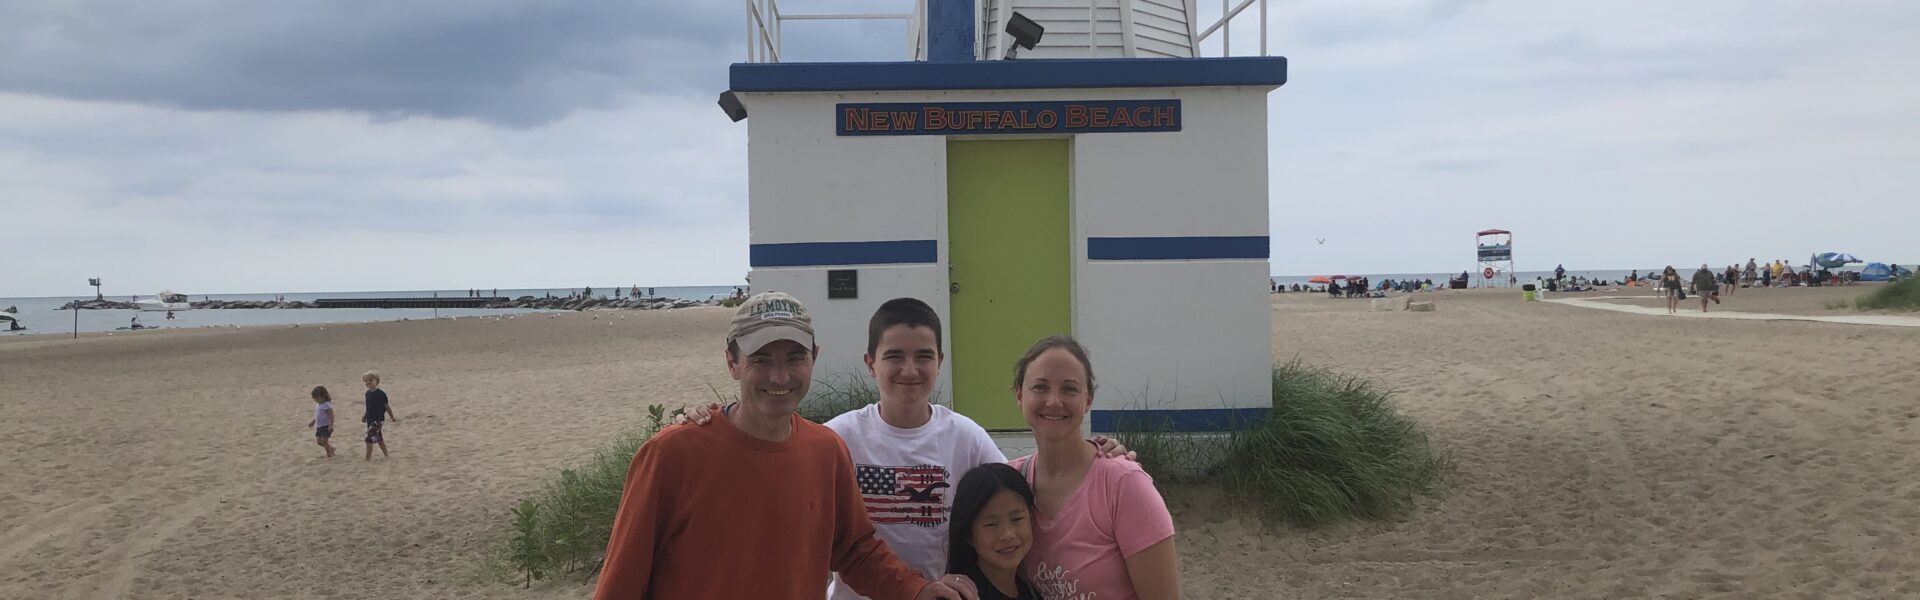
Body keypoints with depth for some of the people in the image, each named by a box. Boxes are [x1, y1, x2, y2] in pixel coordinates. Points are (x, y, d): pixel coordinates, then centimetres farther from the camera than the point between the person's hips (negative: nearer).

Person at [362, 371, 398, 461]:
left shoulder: (380, 394, -14)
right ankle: (386, 455, 27)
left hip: (378, 420, -8)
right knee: (379, 438, 16)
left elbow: (387, 406, -8)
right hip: (370, 420, 8)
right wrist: (365, 416, 15)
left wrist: (393, 418, -1)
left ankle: (368, 458, -3)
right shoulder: (368, 393, 7)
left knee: (369, 438, -11)